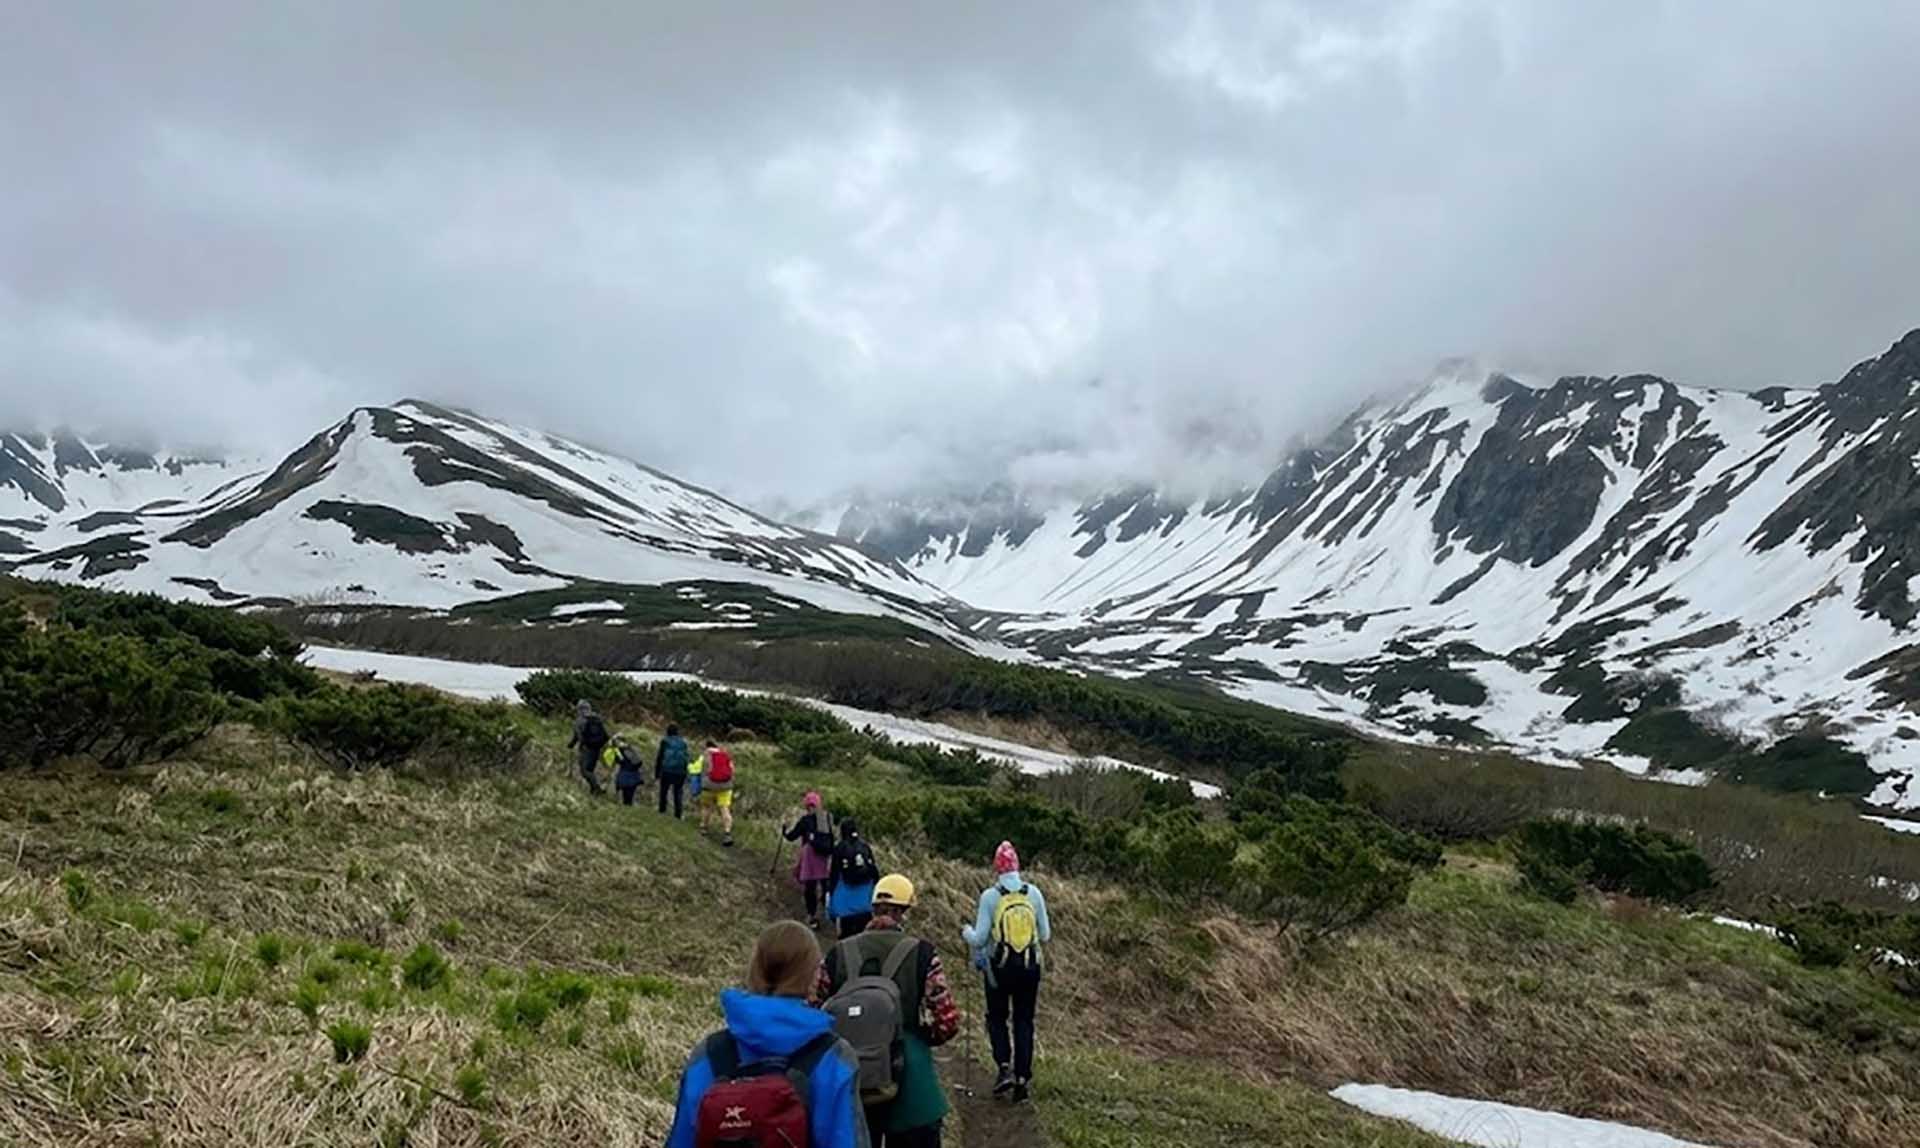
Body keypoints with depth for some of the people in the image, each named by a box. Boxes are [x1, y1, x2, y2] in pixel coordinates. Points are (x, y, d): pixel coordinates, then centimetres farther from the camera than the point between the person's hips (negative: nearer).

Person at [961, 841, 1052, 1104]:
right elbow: (1045, 936, 3)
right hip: (1030, 966, 2)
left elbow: (979, 940, -10)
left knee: (997, 1018, 16)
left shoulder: (990, 896, -11)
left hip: (1000, 967, -2)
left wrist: (966, 932, 10)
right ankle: (1023, 1078, 10)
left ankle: (1005, 1068, -2)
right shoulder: (1034, 893, -2)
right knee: (1024, 1020, 13)